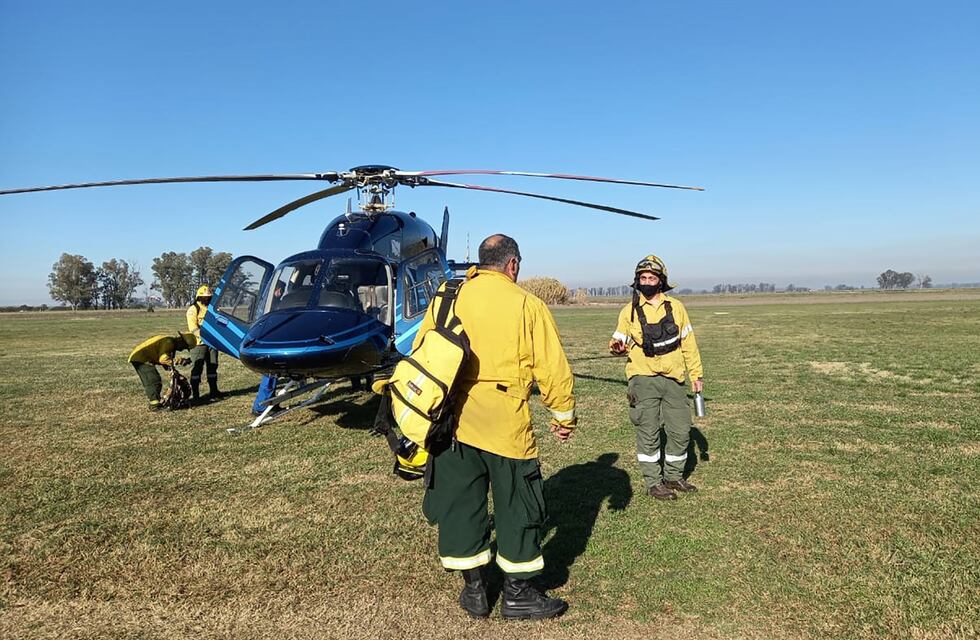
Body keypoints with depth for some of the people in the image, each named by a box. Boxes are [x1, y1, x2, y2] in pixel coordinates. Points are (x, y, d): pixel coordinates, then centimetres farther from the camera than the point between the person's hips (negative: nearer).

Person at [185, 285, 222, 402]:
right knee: (197, 368, -4)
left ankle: (213, 391, 20)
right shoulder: (193, 309, -4)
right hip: (199, 344, -6)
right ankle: (194, 394, 0)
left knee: (213, 366, 11)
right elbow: (193, 328, -14)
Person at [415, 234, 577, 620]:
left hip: (451, 420, 4)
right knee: (517, 504, 11)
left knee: (459, 501, 15)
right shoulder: (526, 304, -4)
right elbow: (552, 367, -4)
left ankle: (473, 589, 27)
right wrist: (564, 415, 9)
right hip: (504, 423, -3)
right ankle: (518, 594, 23)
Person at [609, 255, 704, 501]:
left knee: (681, 430, 10)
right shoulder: (629, 311, -2)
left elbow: (688, 342, 10)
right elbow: (621, 342, 4)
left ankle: (674, 477, 28)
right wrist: (617, 347, -20)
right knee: (648, 433, 0)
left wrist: (696, 374, 9)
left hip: (673, 379, 3)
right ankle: (654, 483, 13)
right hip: (643, 379, -3)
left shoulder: (675, 307, 4)